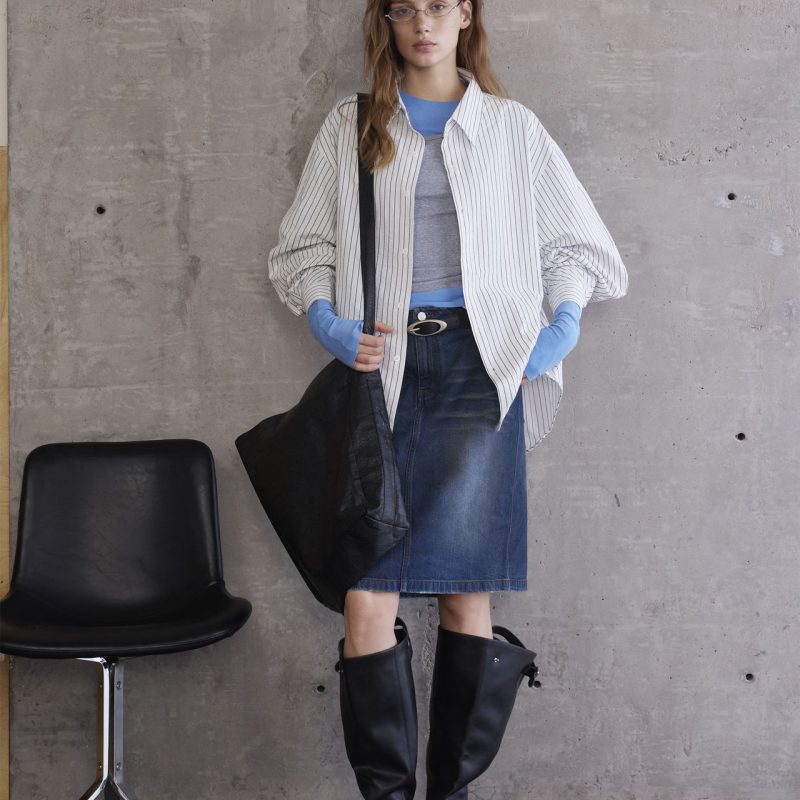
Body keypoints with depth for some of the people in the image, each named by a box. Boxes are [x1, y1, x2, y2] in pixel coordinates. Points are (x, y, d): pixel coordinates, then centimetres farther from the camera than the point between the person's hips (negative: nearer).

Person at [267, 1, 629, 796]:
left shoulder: (512, 127, 14)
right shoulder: (350, 126, 14)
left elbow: (574, 243, 16)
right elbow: (303, 245, 12)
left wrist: (562, 326, -1)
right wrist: (329, 323, -6)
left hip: (479, 364, 0)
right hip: (379, 363, 1)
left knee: (467, 591, -2)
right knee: (367, 588, -8)